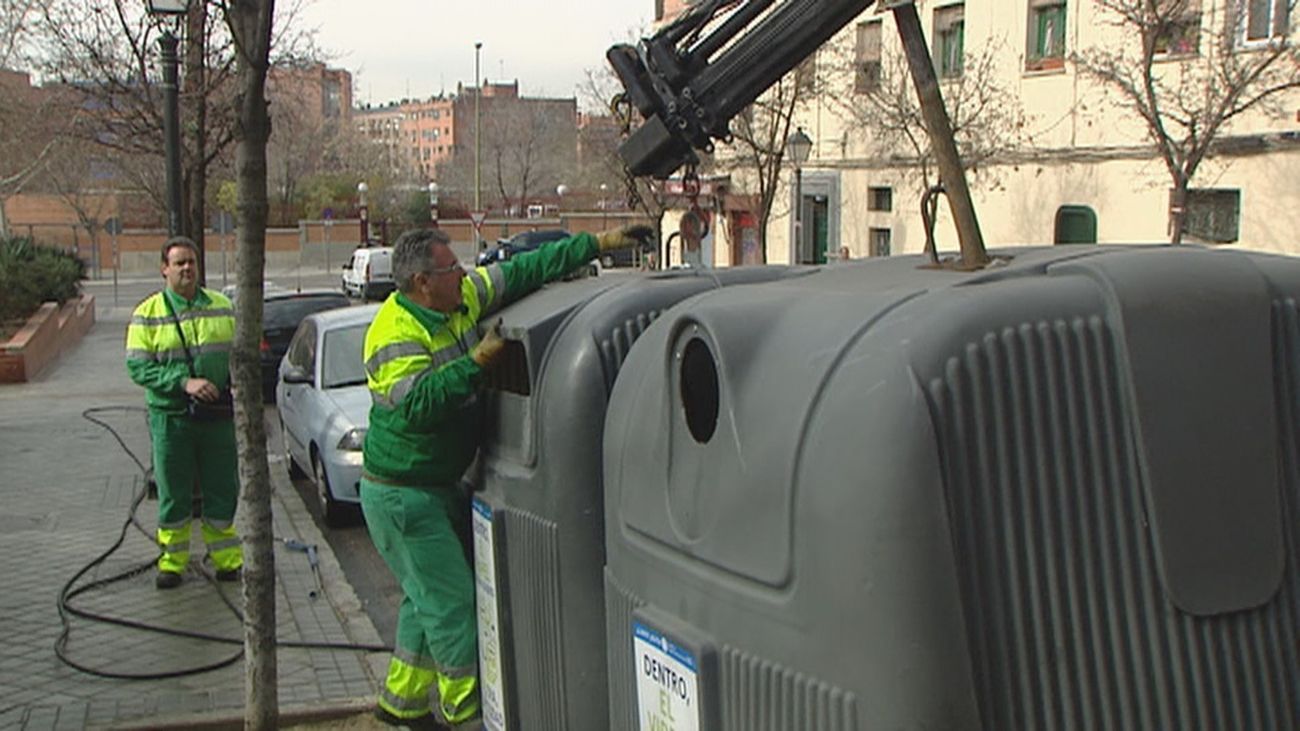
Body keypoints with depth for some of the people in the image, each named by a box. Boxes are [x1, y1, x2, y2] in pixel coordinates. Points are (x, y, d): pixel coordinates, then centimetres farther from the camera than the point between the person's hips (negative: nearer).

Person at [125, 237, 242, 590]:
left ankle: (226, 558, 20)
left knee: (222, 490, 8)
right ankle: (172, 560, 20)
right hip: (171, 416, -2)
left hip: (218, 415, 2)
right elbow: (138, 366, -8)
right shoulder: (148, 313, -1)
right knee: (174, 495, 6)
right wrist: (184, 382, -19)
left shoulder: (222, 306, 9)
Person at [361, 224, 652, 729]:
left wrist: (600, 244, 0)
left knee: (428, 595, 18)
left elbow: (526, 270, 3)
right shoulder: (394, 335, -23)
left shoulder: (462, 298, 0)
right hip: (400, 494, -9)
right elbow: (418, 405, -33)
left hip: (440, 485, 9)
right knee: (450, 602, -3)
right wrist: (478, 360, -31)